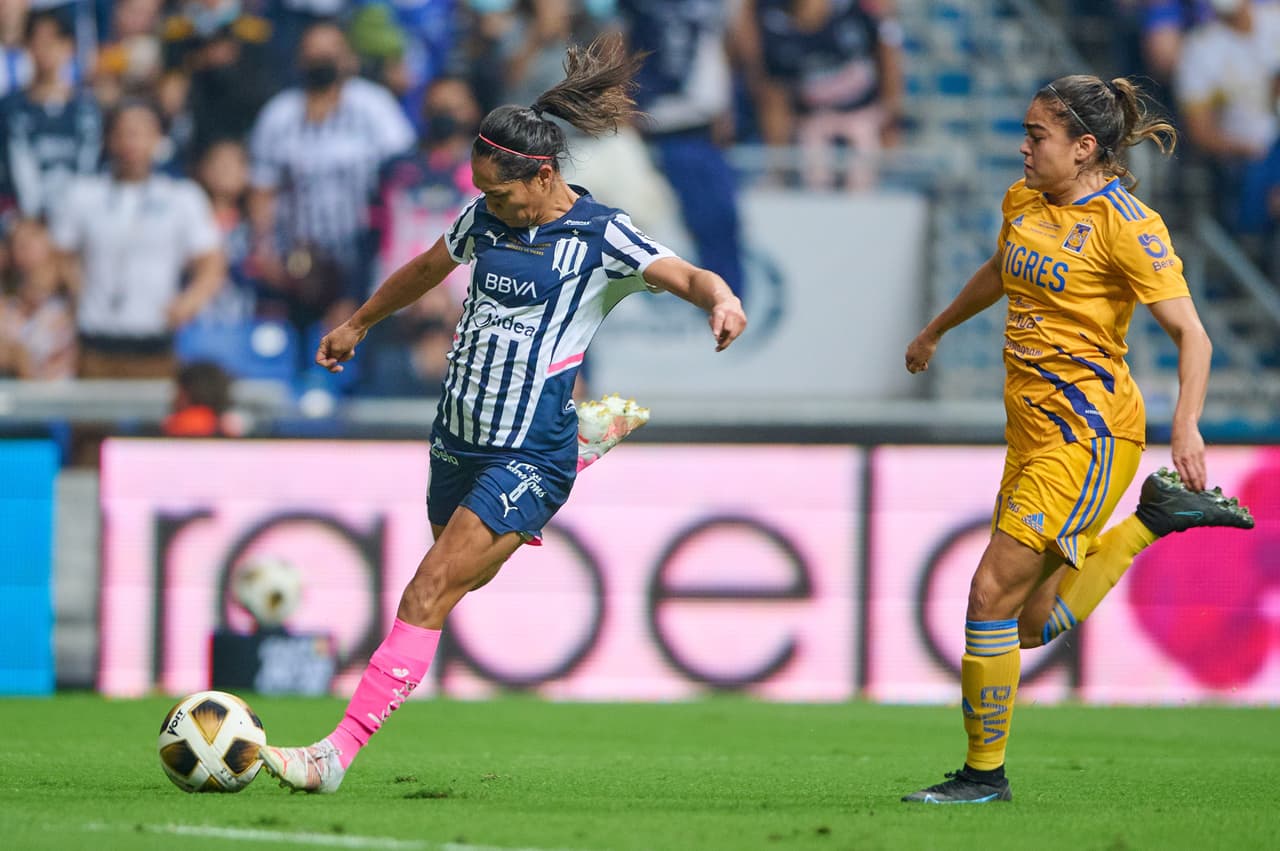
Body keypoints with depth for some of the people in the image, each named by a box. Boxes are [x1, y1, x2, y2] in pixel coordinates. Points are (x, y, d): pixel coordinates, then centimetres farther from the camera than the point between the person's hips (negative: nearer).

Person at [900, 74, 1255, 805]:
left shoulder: (1126, 225, -14)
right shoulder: (1024, 202, 9)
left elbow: (1191, 335, -17)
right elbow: (999, 274, 31)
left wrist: (1187, 423, -32)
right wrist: (935, 331, 45)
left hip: (1089, 434, -9)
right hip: (1032, 430, 9)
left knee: (992, 593, -12)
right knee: (1035, 624, 8)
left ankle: (985, 773, 0)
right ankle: (1152, 520, 22)